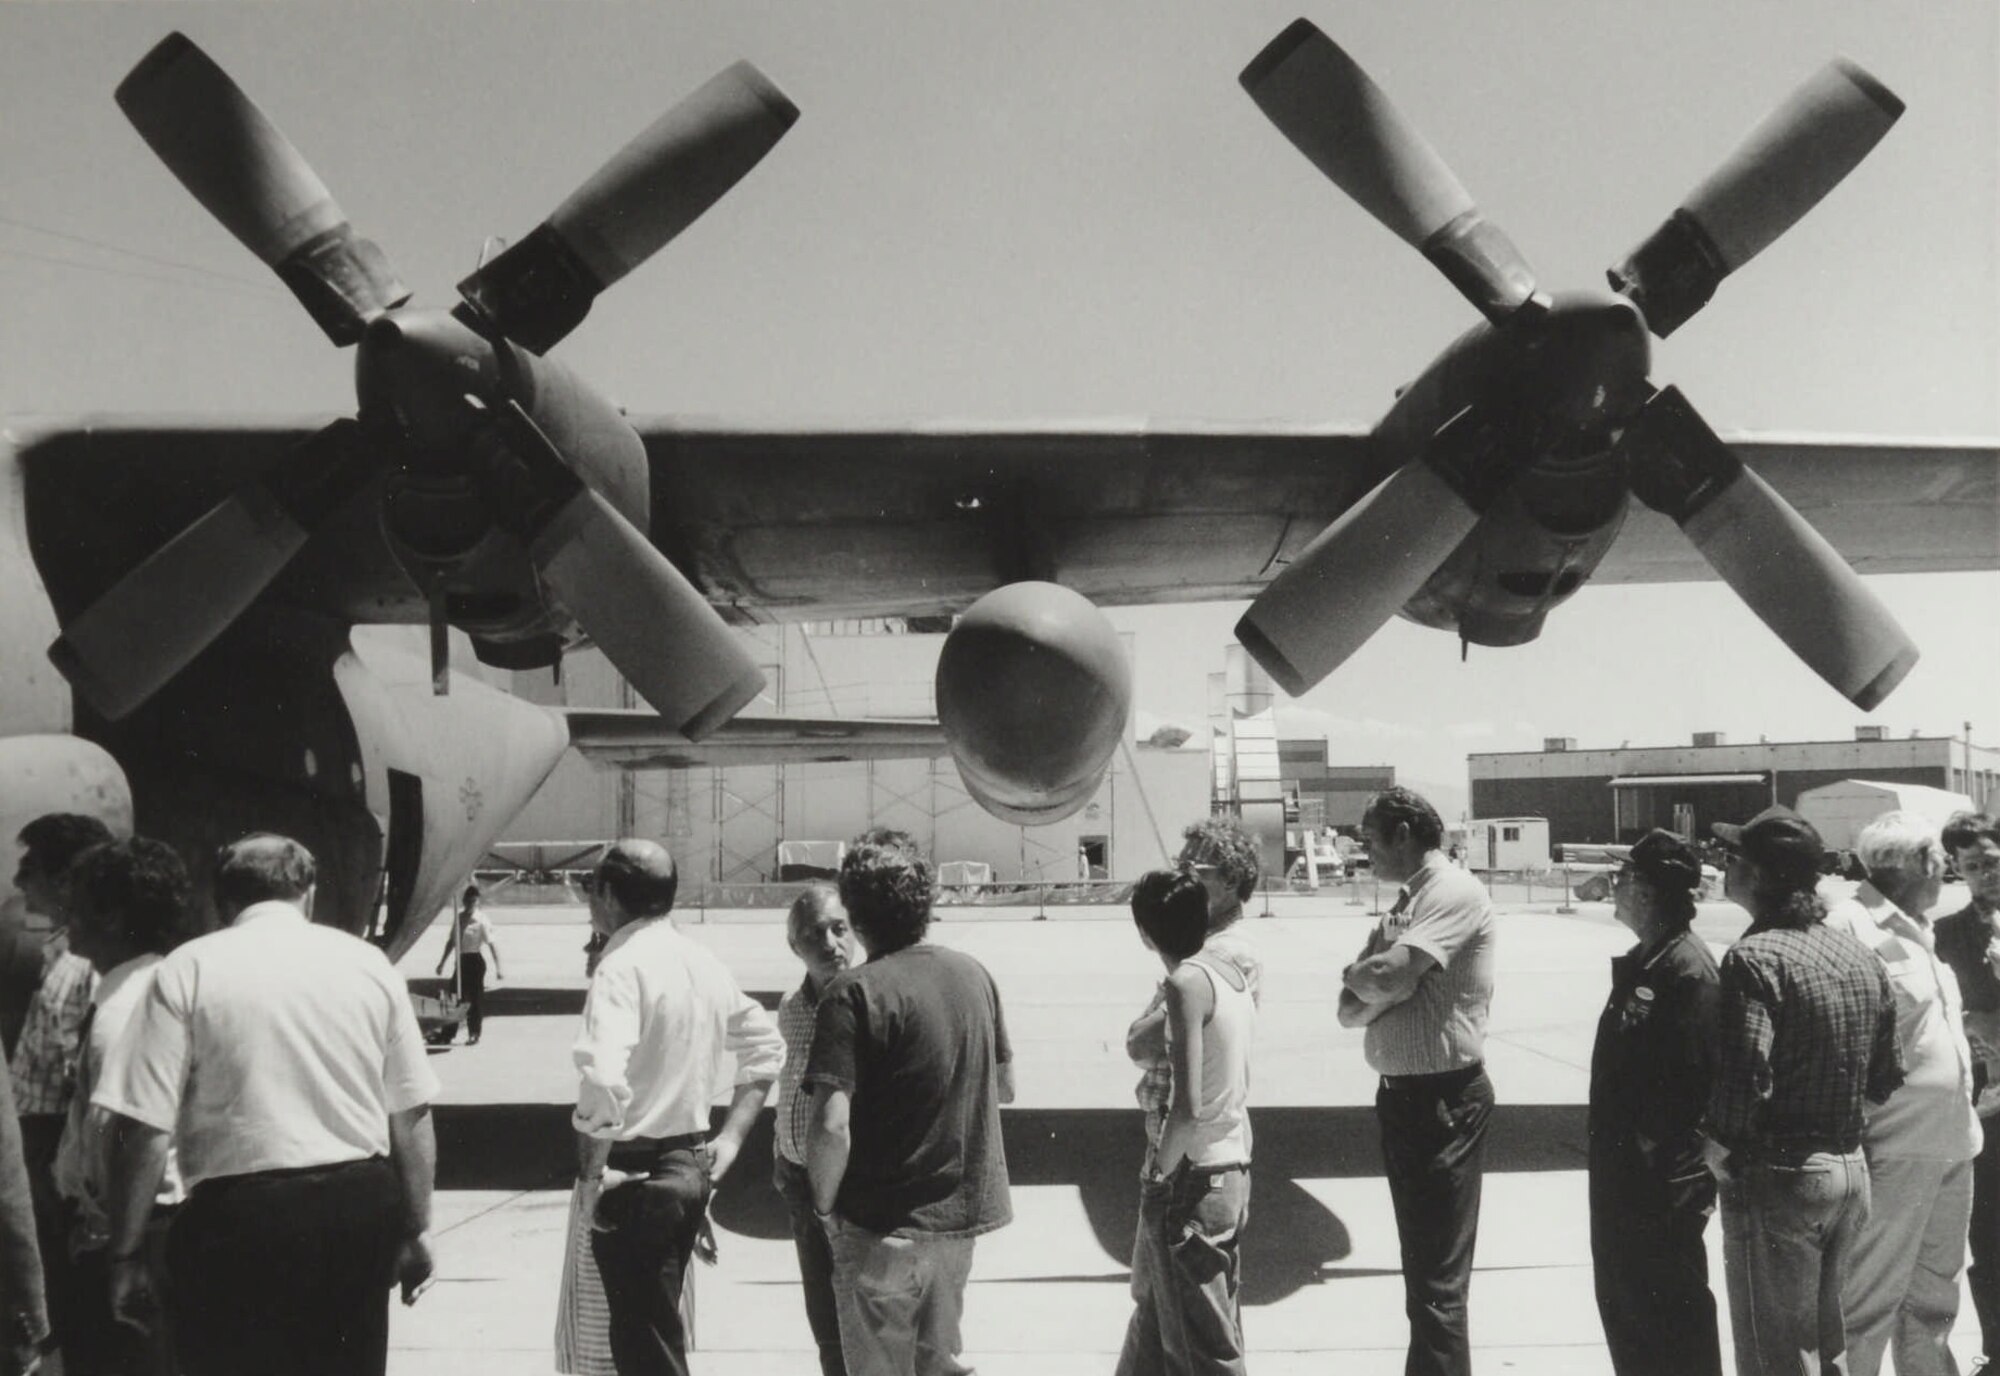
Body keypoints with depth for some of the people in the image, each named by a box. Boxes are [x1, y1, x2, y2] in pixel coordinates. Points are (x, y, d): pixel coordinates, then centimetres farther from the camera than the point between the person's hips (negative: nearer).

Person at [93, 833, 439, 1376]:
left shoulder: (187, 970, -3)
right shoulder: (368, 963, 5)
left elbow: (145, 1128, -9)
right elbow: (412, 1117, 6)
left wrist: (127, 1255, 1)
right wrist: (415, 1230, 16)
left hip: (239, 1216, -3)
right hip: (359, 1209, 3)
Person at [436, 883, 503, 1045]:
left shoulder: (481, 921, -12)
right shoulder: (459, 917, 7)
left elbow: (492, 944, -16)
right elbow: (452, 941, 16)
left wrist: (498, 968, -21)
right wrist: (442, 963, 18)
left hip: (475, 961, -6)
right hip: (461, 960, 6)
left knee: (476, 998, 1)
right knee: (459, 996, 9)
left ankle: (475, 1035, 9)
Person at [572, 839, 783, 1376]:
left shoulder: (622, 967, -17)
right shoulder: (704, 962, 7)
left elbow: (602, 1079, -31)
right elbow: (766, 1047, 17)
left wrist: (594, 1171, -18)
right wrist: (729, 1140, 15)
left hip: (638, 1175, -8)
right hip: (692, 1166, 8)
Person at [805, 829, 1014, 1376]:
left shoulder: (855, 994, -19)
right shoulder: (973, 975, 2)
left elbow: (832, 1126, -24)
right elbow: (1005, 1087, 13)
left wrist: (825, 1206, -9)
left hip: (884, 1225, -6)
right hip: (961, 1212, 6)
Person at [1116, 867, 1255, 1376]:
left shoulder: (1187, 982, -19)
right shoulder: (1231, 973, 5)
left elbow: (1188, 1107, -24)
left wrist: (1158, 1171, -9)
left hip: (1193, 1178, -9)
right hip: (1231, 1167, 9)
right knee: (1156, 1306, 25)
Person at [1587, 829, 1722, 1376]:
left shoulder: (1690, 970, -20)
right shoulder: (1640, 962, 10)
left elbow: (1696, 1080, -24)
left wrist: (1674, 1176, -22)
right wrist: (1610, 1154, 17)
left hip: (1665, 1181, -9)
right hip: (1623, 1171, 9)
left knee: (1672, 1308, 4)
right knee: (1622, 1297, 20)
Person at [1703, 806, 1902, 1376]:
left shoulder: (1756, 957, -18)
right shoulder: (1859, 955, 6)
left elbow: (1745, 1078, -26)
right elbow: (1886, 1078, 11)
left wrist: (1716, 1153, -12)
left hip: (1778, 1178, -8)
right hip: (1850, 1170, 8)